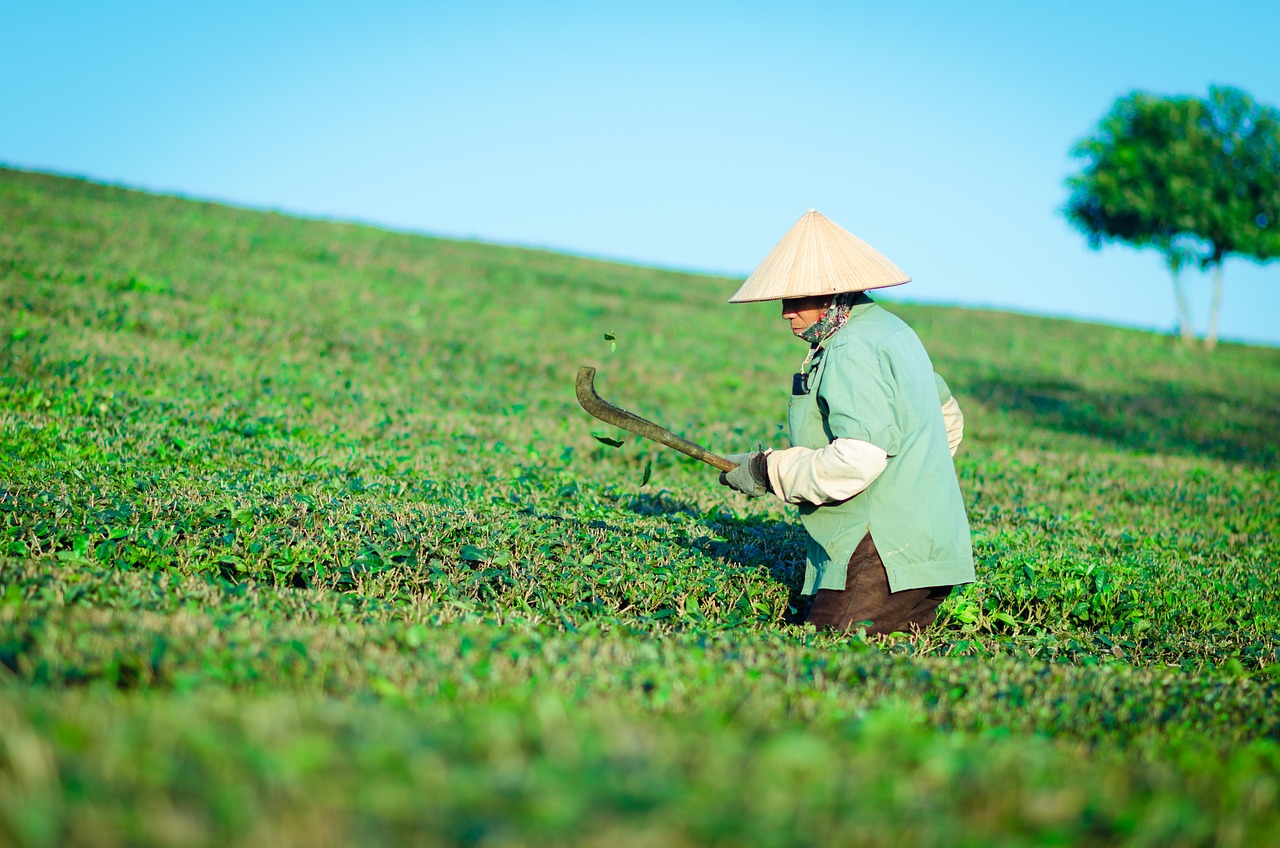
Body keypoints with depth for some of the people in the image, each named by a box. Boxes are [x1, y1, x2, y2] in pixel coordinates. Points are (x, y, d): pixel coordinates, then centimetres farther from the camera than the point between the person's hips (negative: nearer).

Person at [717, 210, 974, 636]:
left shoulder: (851, 350, -14)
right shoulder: (893, 329, 19)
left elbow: (856, 460, -24)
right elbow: (949, 420, 29)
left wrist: (766, 471, -14)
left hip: (885, 553, -10)